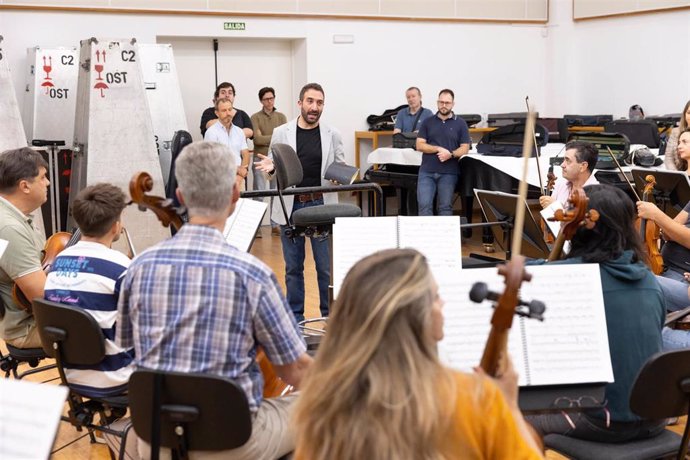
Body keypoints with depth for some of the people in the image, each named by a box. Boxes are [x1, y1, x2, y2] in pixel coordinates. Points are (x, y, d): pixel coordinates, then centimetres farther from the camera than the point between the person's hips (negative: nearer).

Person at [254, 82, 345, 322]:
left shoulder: (332, 134, 1)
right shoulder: (281, 133, 2)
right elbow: (273, 171, 8)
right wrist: (270, 167, -15)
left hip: (322, 206, -1)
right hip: (290, 206, 1)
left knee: (326, 266, 4)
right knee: (293, 267, 10)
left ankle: (330, 315, 17)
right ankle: (295, 317, 20)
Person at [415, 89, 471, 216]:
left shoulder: (460, 123, 6)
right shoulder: (428, 122, 10)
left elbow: (465, 148, 2)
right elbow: (419, 145, 3)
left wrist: (451, 154, -17)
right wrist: (438, 149, -11)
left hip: (448, 173, -1)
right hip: (427, 171, 1)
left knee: (445, 207, 1)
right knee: (424, 205, -7)